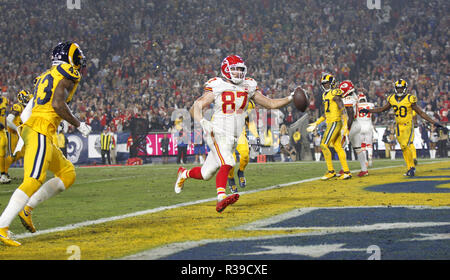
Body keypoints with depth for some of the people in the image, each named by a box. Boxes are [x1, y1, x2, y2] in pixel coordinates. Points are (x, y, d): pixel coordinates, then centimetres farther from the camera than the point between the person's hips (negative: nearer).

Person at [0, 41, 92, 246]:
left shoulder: (45, 77, 26)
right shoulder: (69, 75, 0)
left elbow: (26, 113, 23)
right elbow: (58, 104, -13)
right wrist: (79, 125, -4)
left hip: (28, 128, 10)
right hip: (41, 131, -10)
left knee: (68, 174, 15)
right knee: (33, 182, -18)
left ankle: (27, 208, 7)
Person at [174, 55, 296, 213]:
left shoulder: (248, 87, 8)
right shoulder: (216, 88, -7)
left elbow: (270, 104, 11)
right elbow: (195, 108, -10)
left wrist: (290, 99, -2)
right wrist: (203, 122, -28)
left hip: (234, 138, 6)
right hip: (218, 134, -6)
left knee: (206, 174, 10)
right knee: (227, 164, -30)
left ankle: (184, 173, 37)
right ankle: (221, 198, -39)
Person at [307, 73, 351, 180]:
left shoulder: (335, 94, -11)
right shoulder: (326, 95, 18)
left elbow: (342, 110, -16)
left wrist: (345, 126, -24)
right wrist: (316, 124, 26)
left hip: (335, 122, -9)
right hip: (331, 123, 9)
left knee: (324, 145, -13)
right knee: (338, 147, 7)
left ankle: (331, 171, -8)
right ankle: (346, 172, 9)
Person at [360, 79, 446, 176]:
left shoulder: (410, 99, -13)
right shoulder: (392, 99, 2)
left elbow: (421, 113, -7)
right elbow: (382, 109, 18)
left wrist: (434, 122, -10)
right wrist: (368, 111, 15)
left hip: (408, 125, -5)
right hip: (398, 126, 5)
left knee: (405, 146, -18)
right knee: (404, 148, 8)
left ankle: (412, 168, -6)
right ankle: (410, 168, 18)